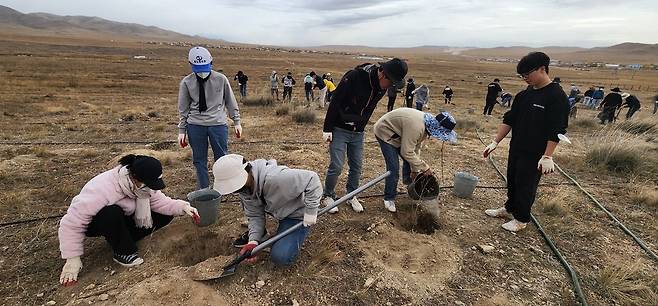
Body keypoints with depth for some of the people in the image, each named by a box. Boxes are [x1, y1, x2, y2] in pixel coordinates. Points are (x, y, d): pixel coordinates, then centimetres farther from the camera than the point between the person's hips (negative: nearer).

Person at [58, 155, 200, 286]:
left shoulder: (143, 185, -20)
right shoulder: (102, 189, -37)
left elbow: (161, 202, -15)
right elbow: (71, 223, -31)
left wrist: (183, 207, -33)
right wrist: (72, 259, -27)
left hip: (122, 219, 5)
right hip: (93, 224, -5)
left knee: (165, 215, -12)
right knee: (112, 212, -41)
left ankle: (124, 240, -3)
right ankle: (123, 252, -17)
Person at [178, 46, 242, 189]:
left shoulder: (221, 79, -3)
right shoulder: (186, 82, -1)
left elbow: (230, 102, 7)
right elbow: (183, 108, 6)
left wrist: (237, 122, 6)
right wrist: (182, 130, 5)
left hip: (218, 124, -1)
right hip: (195, 126, 1)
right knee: (199, 160, 8)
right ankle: (203, 191, 22)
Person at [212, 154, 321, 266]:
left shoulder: (274, 178, -40)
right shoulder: (244, 189, -13)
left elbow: (312, 179, -37)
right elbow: (255, 215, -7)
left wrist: (311, 211, -30)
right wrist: (253, 241, -22)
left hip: (296, 214, -7)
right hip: (277, 212, 7)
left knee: (280, 257, -19)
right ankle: (253, 234, 16)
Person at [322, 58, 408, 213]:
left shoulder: (381, 88, -1)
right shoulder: (354, 77, -23)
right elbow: (335, 102, -20)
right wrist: (327, 129, -17)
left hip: (358, 133, 6)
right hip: (339, 130, -6)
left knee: (357, 167, 9)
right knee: (336, 166, -4)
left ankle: (352, 196, 28)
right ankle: (328, 196, 18)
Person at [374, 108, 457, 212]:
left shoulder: (426, 125, -7)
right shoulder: (416, 126, -37)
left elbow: (416, 148, 1)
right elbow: (407, 152, -32)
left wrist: (415, 169, 1)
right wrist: (424, 167, -24)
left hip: (398, 134, 9)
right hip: (385, 132, -9)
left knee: (409, 160, 15)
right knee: (394, 168, -13)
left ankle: (407, 180, 42)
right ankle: (389, 199, 2)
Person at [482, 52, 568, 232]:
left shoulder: (557, 96, -15)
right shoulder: (523, 95, 6)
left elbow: (557, 130, -18)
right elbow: (509, 120, 8)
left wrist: (547, 156, -20)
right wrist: (495, 142, 3)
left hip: (535, 154, -7)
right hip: (516, 149, 7)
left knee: (526, 185, 5)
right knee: (512, 180, 18)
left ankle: (521, 219, 22)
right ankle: (509, 208, 38)